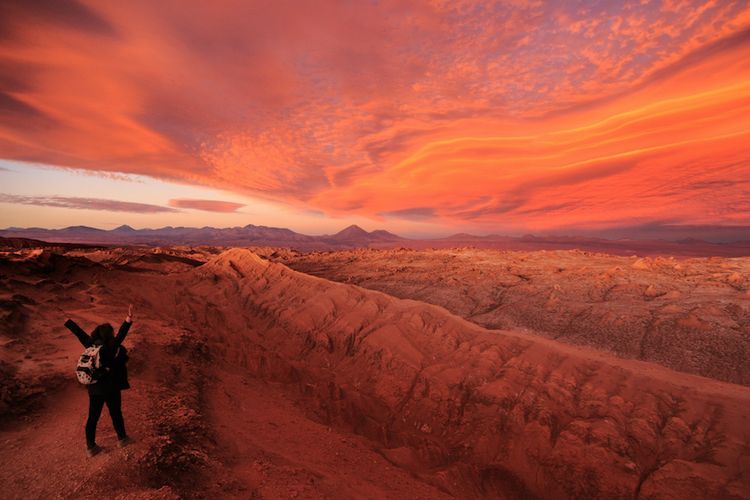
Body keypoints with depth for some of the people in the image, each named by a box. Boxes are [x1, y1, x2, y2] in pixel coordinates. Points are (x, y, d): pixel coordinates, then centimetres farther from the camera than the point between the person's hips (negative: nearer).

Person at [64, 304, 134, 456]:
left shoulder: (91, 344, -7)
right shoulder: (110, 348, -25)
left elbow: (79, 331, 8)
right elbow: (120, 336, -47)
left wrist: (68, 322, 22)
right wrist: (128, 320, -61)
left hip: (94, 388, 5)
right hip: (110, 389, -5)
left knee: (92, 417, 16)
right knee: (116, 414, 15)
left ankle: (90, 447, 29)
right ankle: (122, 438, 34)